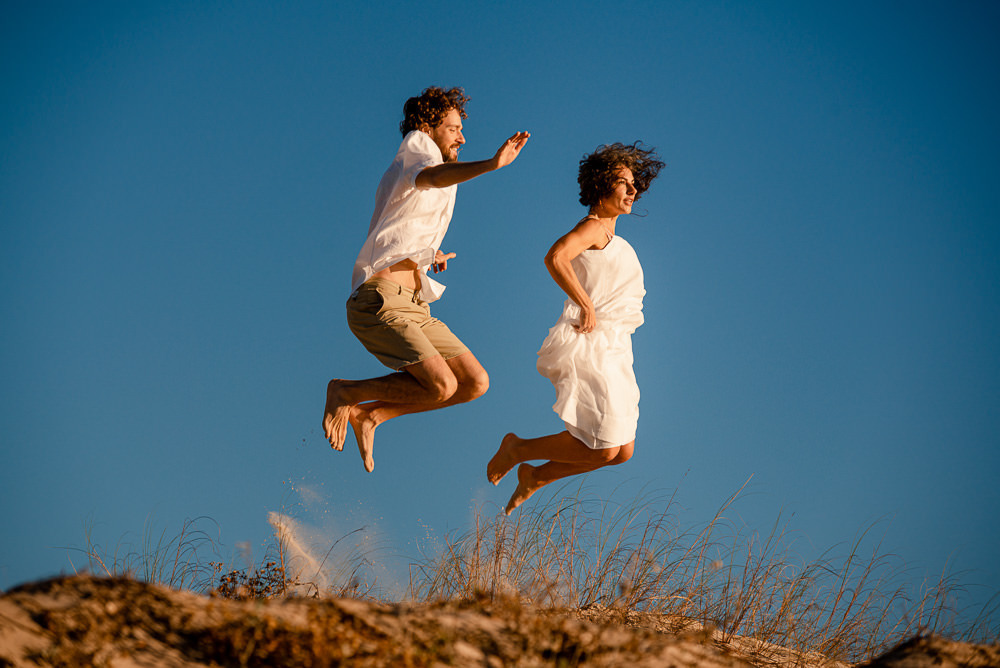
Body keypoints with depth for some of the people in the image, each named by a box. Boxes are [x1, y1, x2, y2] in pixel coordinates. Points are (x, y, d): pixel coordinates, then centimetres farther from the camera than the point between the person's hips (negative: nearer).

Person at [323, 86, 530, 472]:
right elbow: (432, 176, -27)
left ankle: (369, 414, 7)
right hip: (379, 300, -9)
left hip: (413, 308, 9)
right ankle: (345, 393, -3)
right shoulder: (417, 145, 0)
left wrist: (427, 257, 28)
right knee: (441, 384, -24)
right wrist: (491, 165, -44)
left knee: (475, 382, -2)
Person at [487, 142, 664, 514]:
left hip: (612, 352, 10)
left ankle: (535, 477, 22)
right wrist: (587, 307, -24)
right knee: (602, 447, -15)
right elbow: (555, 258, -26)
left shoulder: (611, 239, 21)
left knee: (622, 451, 9)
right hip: (588, 346, -10)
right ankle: (518, 449, 5)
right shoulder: (594, 226, -7)